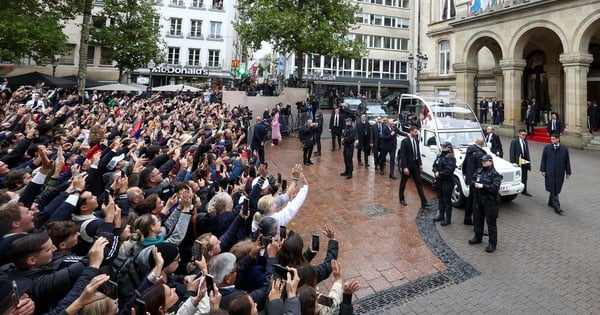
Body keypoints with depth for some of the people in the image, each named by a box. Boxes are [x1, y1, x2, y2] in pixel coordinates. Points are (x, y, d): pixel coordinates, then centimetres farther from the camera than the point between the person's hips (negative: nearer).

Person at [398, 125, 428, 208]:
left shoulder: (416, 140, 4)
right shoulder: (405, 141, -16)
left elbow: (418, 153, 13)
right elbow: (402, 155, -18)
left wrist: (420, 164, 8)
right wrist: (404, 167, -21)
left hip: (415, 165, 6)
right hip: (407, 165, -6)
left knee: (419, 183, 3)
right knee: (403, 183, 11)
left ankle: (424, 202, 3)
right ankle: (402, 199, 29)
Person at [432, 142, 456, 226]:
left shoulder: (451, 158, -13)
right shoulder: (440, 155, 10)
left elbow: (449, 170, -21)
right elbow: (434, 165, 10)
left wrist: (440, 173, -15)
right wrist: (436, 171, -9)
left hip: (447, 181, -8)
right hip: (439, 180, 8)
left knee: (447, 200, 0)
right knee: (440, 198, 17)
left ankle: (448, 219, 8)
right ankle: (441, 216, 31)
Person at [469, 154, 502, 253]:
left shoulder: (495, 174, -12)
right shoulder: (479, 171, 8)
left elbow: (495, 188, -21)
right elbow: (472, 179, 9)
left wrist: (483, 186, -26)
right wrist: (475, 183, -12)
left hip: (489, 201, -7)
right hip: (478, 199, 7)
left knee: (491, 223, 1)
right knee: (477, 220, 19)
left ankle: (492, 243, 10)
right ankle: (478, 238, 35)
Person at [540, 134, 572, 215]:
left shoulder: (564, 149, 3)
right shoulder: (547, 148, 0)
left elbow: (567, 161, 7)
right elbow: (543, 160, 3)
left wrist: (568, 172, 7)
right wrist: (543, 170, -2)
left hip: (560, 173, 2)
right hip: (550, 172, -2)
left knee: (556, 189, 11)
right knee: (553, 190, -6)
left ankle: (551, 202, 29)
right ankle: (557, 207, -5)